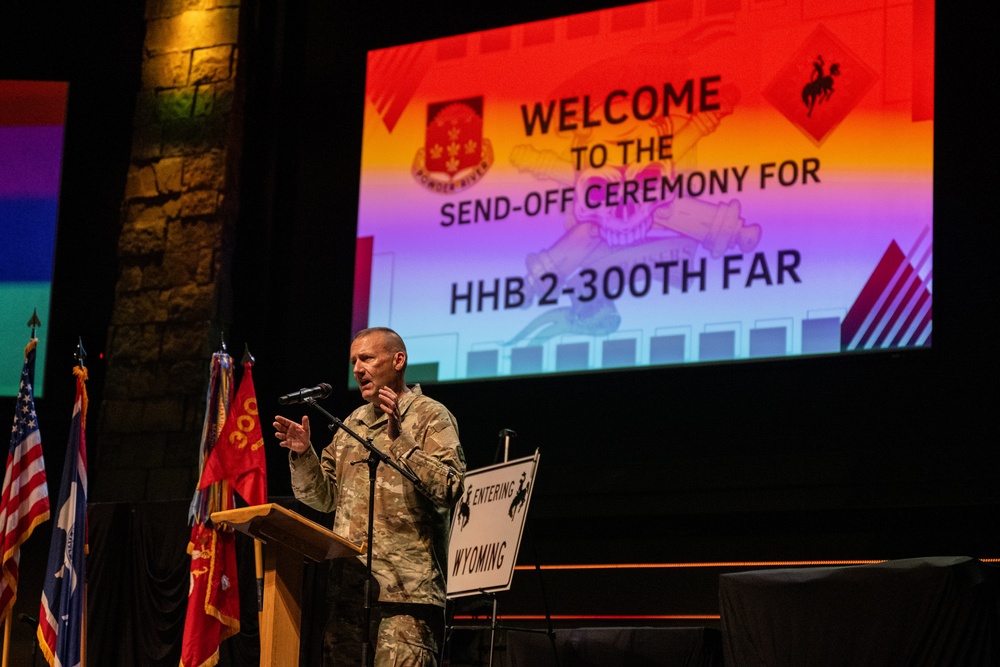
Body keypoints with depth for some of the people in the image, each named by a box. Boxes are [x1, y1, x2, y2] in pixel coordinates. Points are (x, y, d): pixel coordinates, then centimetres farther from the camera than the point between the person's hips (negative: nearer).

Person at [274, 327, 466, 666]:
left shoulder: (430, 416, 0)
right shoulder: (353, 423, 21)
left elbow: (449, 488, -15)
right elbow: (324, 498, 21)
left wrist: (399, 439, -19)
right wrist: (303, 455, 4)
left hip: (403, 590, -7)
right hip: (348, 587, 7)